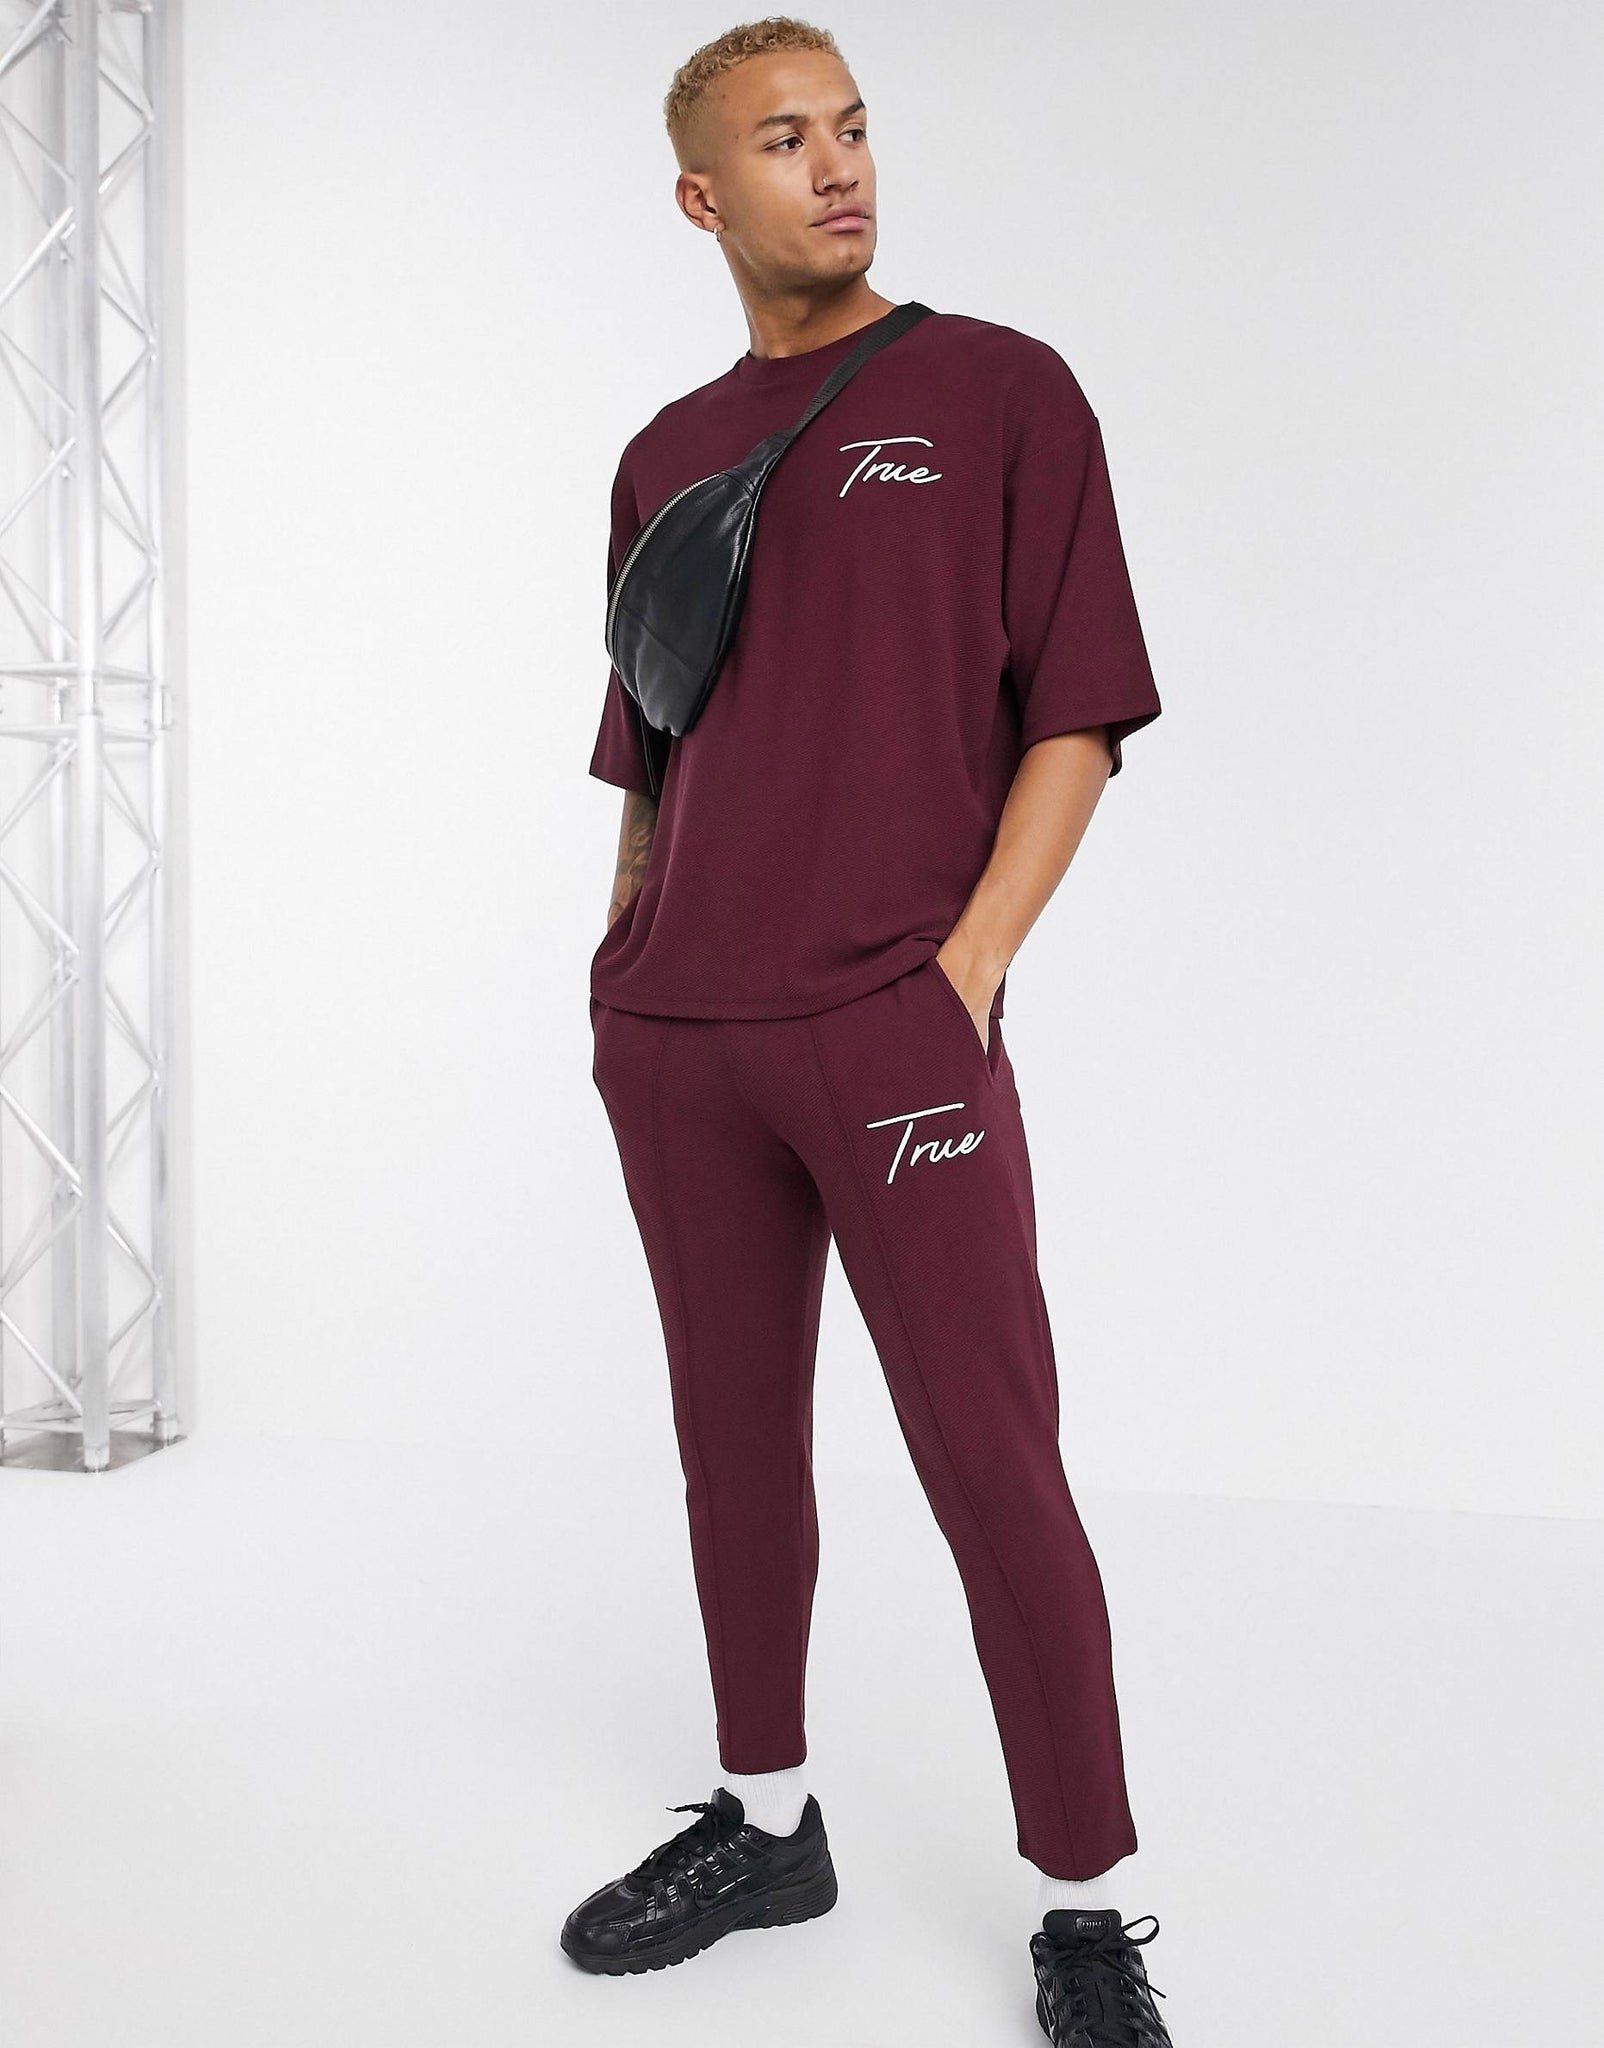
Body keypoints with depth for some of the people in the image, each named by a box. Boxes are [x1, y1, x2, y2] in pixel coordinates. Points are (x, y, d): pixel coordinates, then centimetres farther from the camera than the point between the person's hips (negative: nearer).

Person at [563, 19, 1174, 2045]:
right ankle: (763, 1819, 30)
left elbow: (1075, 717, -2)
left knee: (994, 1466, -4)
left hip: (895, 1035, -5)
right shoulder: (667, 454, 16)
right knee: (734, 1435, 13)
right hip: (675, 1042, 5)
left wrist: (963, 971, -11)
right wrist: (624, 972, 12)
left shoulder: (1003, 391, 3)